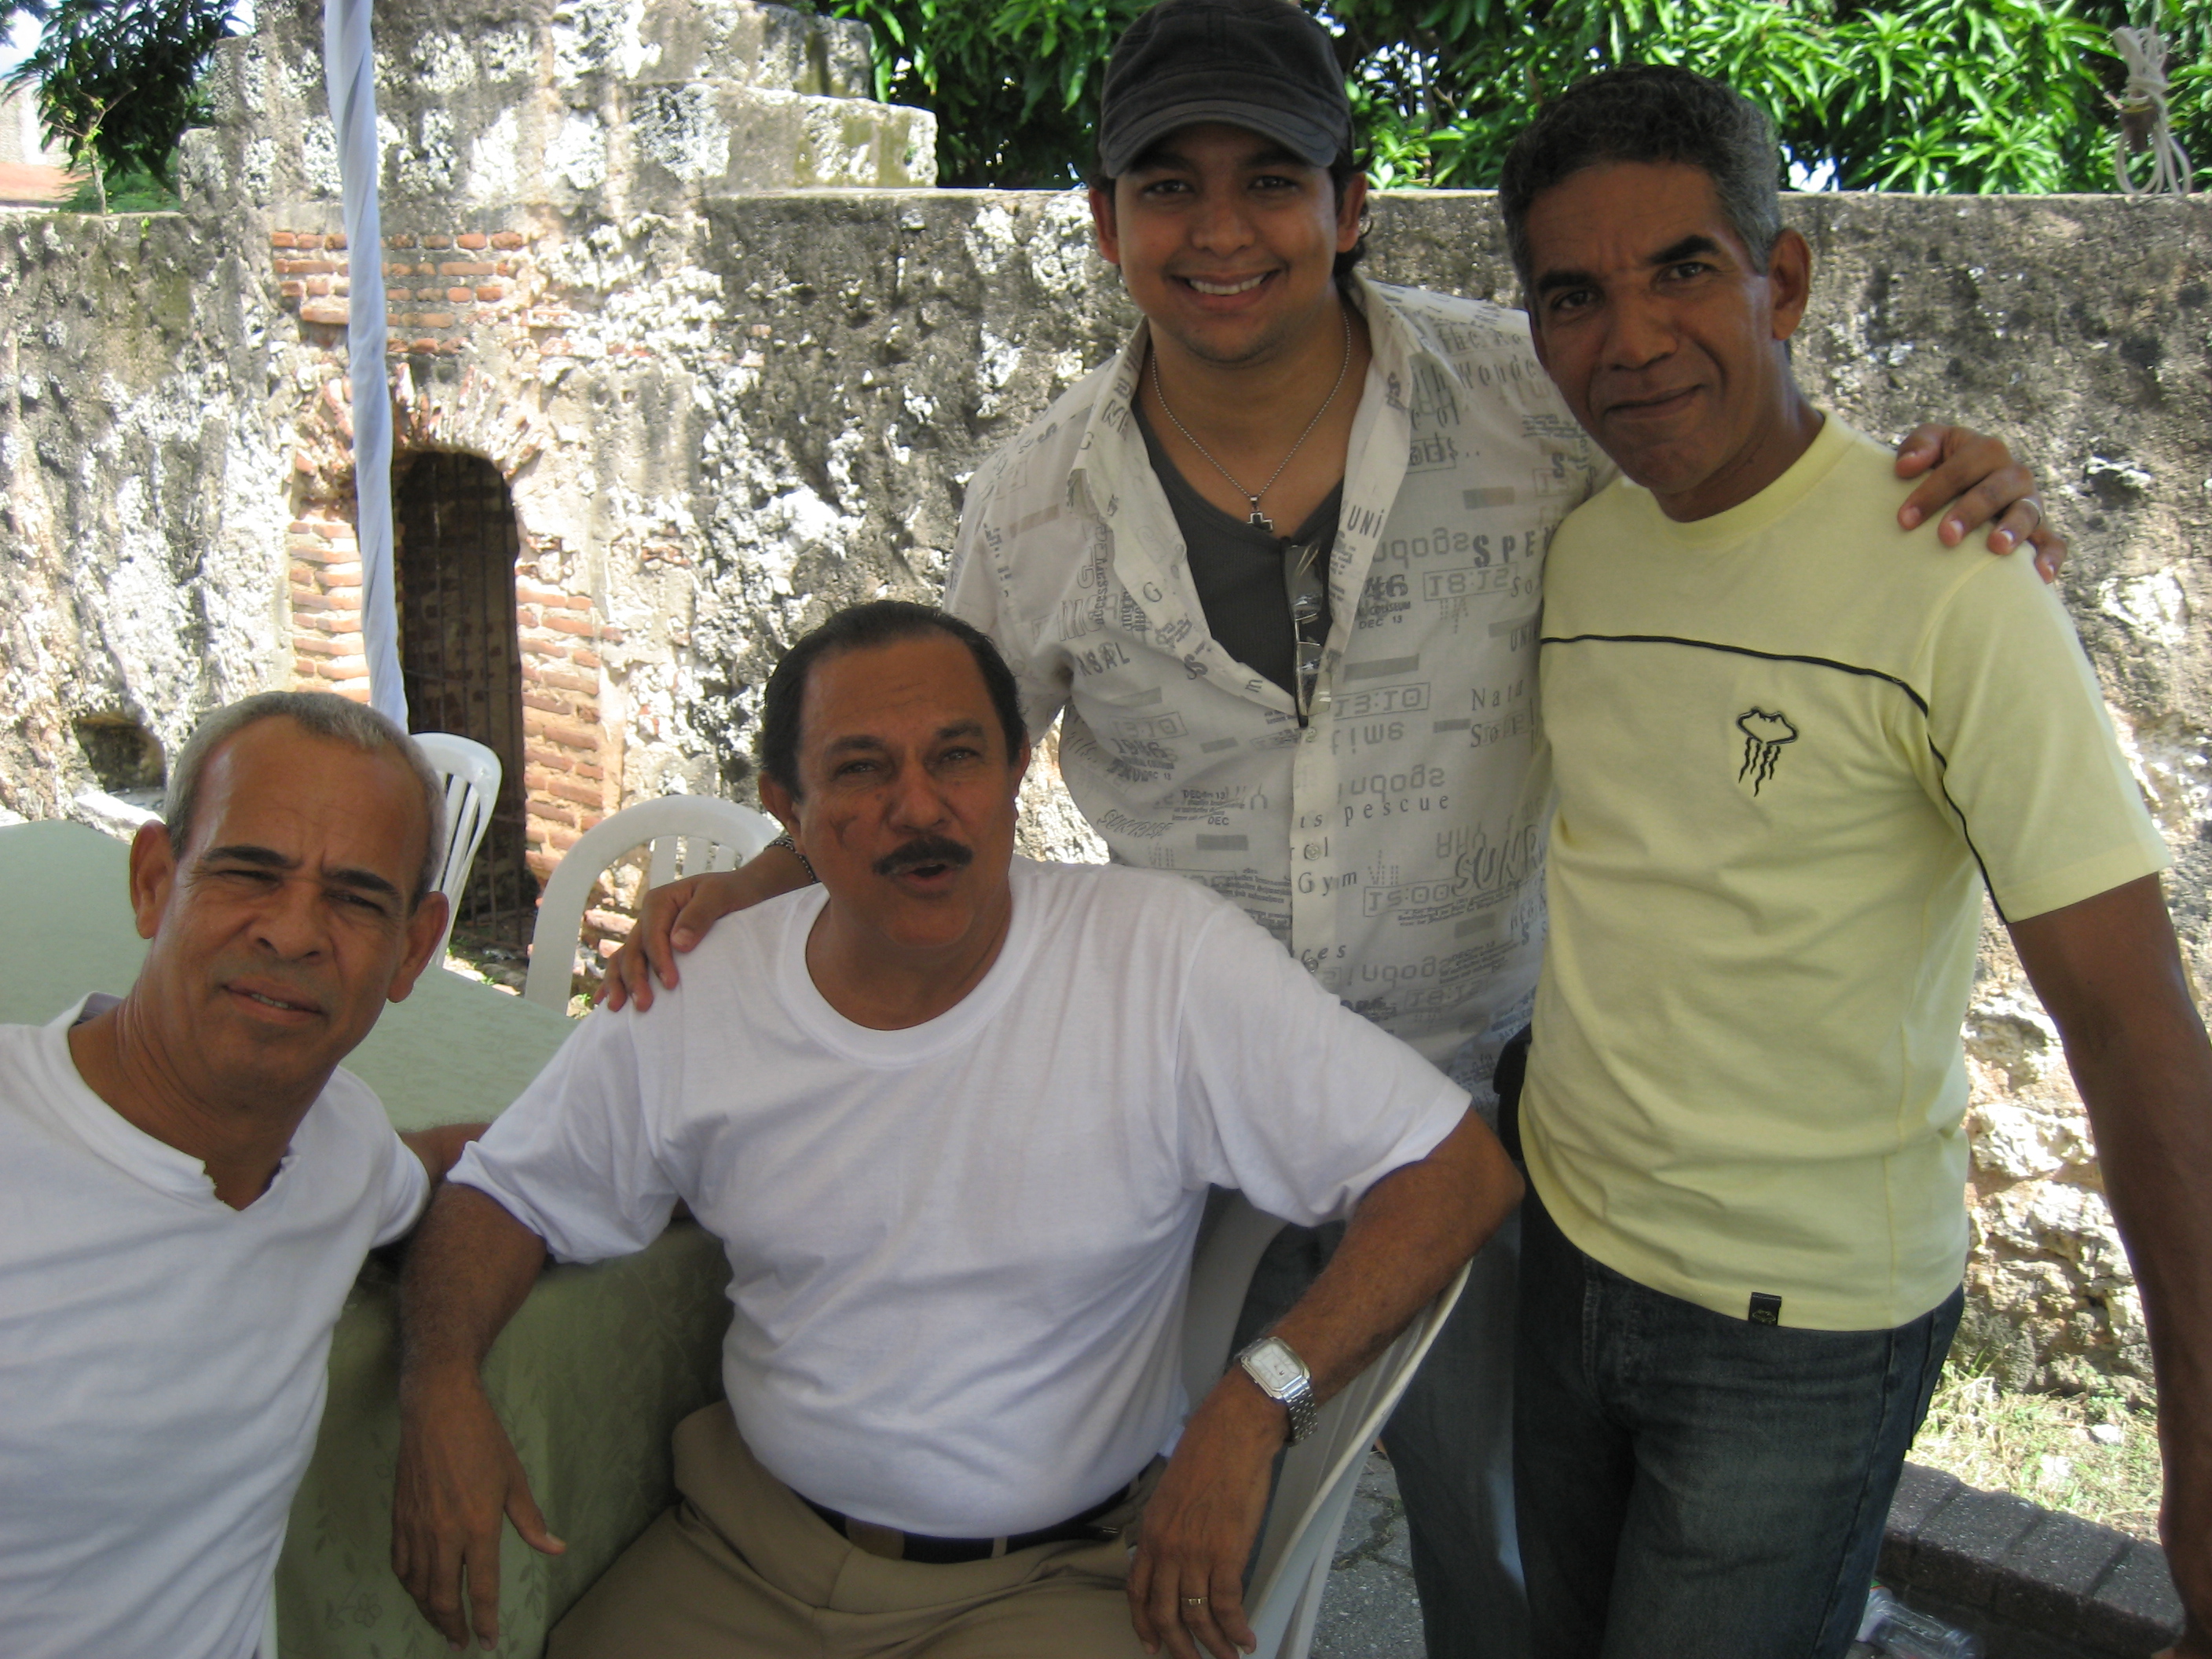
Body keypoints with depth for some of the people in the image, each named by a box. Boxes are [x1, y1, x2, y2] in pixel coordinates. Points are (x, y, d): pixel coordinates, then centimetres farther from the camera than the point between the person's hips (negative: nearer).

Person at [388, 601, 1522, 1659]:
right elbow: (503, 1195, 9)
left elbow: (1458, 1171, -16)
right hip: (743, 1542, 3)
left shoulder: (1169, 958, -16)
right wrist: (440, 1383, -11)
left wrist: (1257, 1402, -26)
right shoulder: (688, 1002, -5)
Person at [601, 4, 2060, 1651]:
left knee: (1493, 1524, 18)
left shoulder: (1526, 396, -13)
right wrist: (752, 884, -6)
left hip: (1471, 1086, -1)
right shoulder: (1038, 501, -8)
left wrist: (1958, 480, -19)